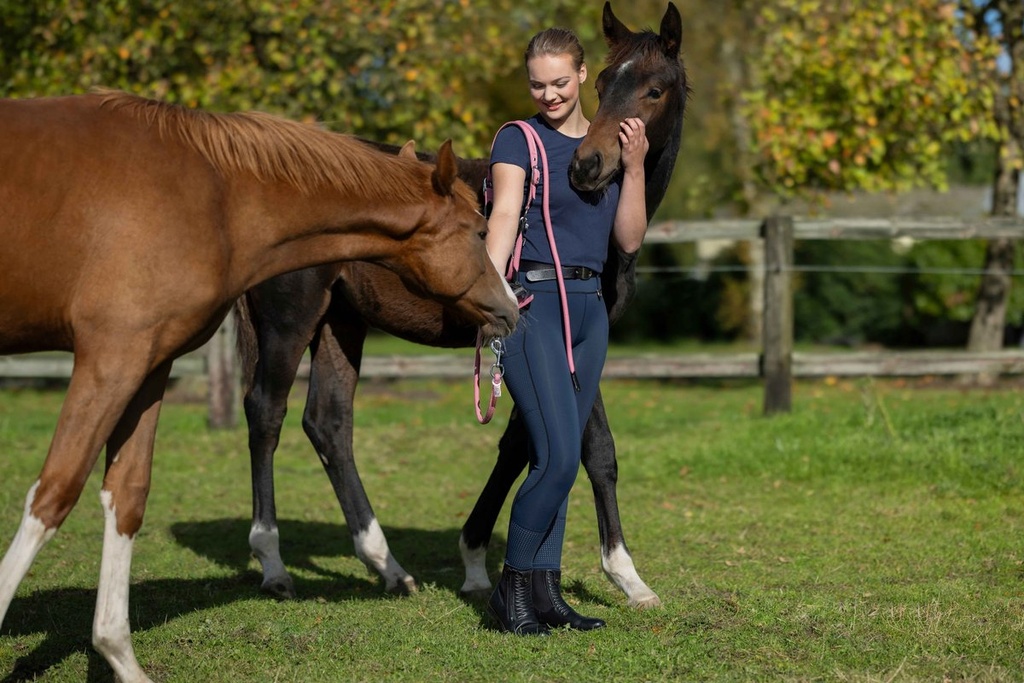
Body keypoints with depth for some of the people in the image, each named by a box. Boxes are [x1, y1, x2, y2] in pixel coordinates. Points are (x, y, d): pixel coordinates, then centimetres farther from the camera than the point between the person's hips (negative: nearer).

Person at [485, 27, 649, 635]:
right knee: (559, 455, -14)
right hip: (533, 304, -6)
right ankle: (512, 586, 0)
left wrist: (635, 166, -4)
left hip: (589, 308, 6)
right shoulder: (519, 140, -2)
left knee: (560, 459, 8)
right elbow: (504, 216, -16)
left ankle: (546, 592, 13)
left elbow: (629, 239, 9)